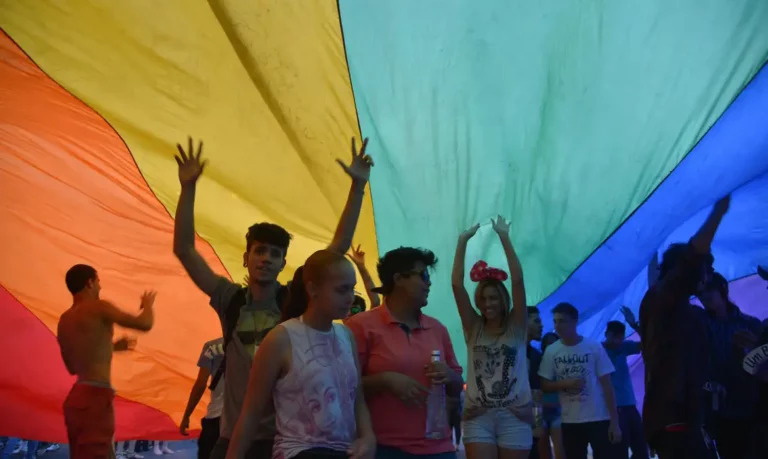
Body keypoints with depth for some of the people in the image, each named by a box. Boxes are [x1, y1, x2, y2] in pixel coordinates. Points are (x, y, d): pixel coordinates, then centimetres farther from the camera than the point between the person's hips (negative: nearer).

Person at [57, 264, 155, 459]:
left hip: (78, 397, 9)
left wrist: (110, 347, 29)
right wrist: (147, 304, 12)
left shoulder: (64, 321, 16)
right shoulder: (97, 308, -9)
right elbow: (145, 324, -10)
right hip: (94, 397, -9)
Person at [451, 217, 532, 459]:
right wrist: (463, 240, -6)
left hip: (514, 415, -1)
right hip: (478, 416, 1)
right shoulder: (474, 328, 6)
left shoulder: (517, 327, 3)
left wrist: (504, 237, -10)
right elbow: (456, 284, -2)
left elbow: (518, 280, -8)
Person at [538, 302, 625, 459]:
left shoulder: (594, 347, -5)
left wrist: (614, 422, -7)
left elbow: (606, 385, -3)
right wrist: (565, 384, -15)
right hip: (570, 421, 2)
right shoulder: (551, 351, -1)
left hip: (600, 419, -2)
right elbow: (544, 385, 5)